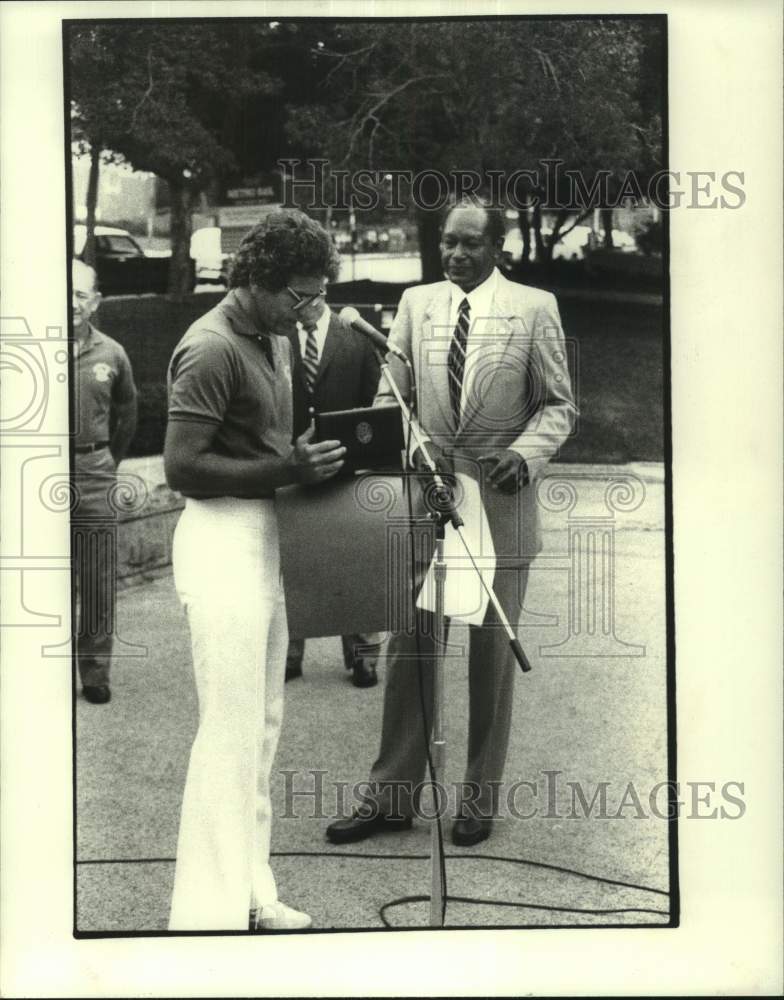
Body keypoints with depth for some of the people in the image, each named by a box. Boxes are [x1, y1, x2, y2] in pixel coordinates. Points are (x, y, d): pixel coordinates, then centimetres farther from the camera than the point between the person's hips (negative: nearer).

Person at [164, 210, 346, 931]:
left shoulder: (277, 339, 13)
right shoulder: (211, 349, -16)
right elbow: (183, 467, -19)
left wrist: (313, 455, 7)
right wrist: (287, 470, -21)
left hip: (265, 538, 10)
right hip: (223, 539, -9)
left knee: (263, 724, 12)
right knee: (232, 728, -8)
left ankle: (250, 892, 22)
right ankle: (208, 911, 0)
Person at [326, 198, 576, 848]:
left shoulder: (535, 308, -1)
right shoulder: (416, 303, 7)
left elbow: (558, 404, 2)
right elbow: (391, 392, 10)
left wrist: (525, 455, -16)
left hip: (500, 503, -2)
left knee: (492, 653, 7)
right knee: (410, 646, 5)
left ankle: (480, 798, 20)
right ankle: (393, 796, 15)